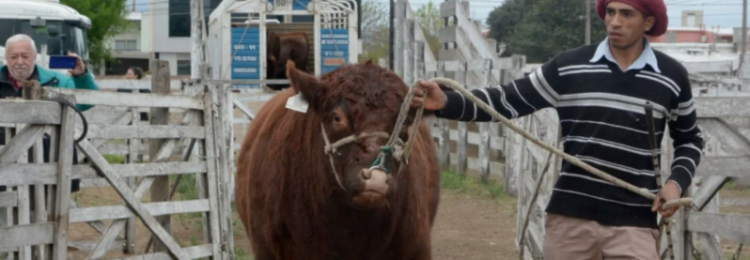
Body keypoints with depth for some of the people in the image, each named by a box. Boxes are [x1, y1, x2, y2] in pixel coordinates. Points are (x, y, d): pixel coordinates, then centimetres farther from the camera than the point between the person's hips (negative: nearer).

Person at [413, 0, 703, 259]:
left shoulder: (672, 77, 2)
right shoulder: (568, 67, 0)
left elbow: (690, 139, 17)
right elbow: (508, 100, 1)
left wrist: (677, 182, -1)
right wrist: (446, 102, -14)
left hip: (633, 223, -1)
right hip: (571, 216, 1)